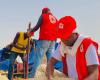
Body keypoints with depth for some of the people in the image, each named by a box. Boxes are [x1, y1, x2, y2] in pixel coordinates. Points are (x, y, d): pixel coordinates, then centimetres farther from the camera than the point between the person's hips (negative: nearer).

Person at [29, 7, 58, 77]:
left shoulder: (43, 16, 4)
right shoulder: (55, 19, 18)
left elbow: (37, 26, 2)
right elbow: (57, 31, 15)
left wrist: (31, 31, 18)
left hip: (44, 39, -5)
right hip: (53, 41, 5)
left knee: (37, 58, -6)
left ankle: (32, 76, -8)